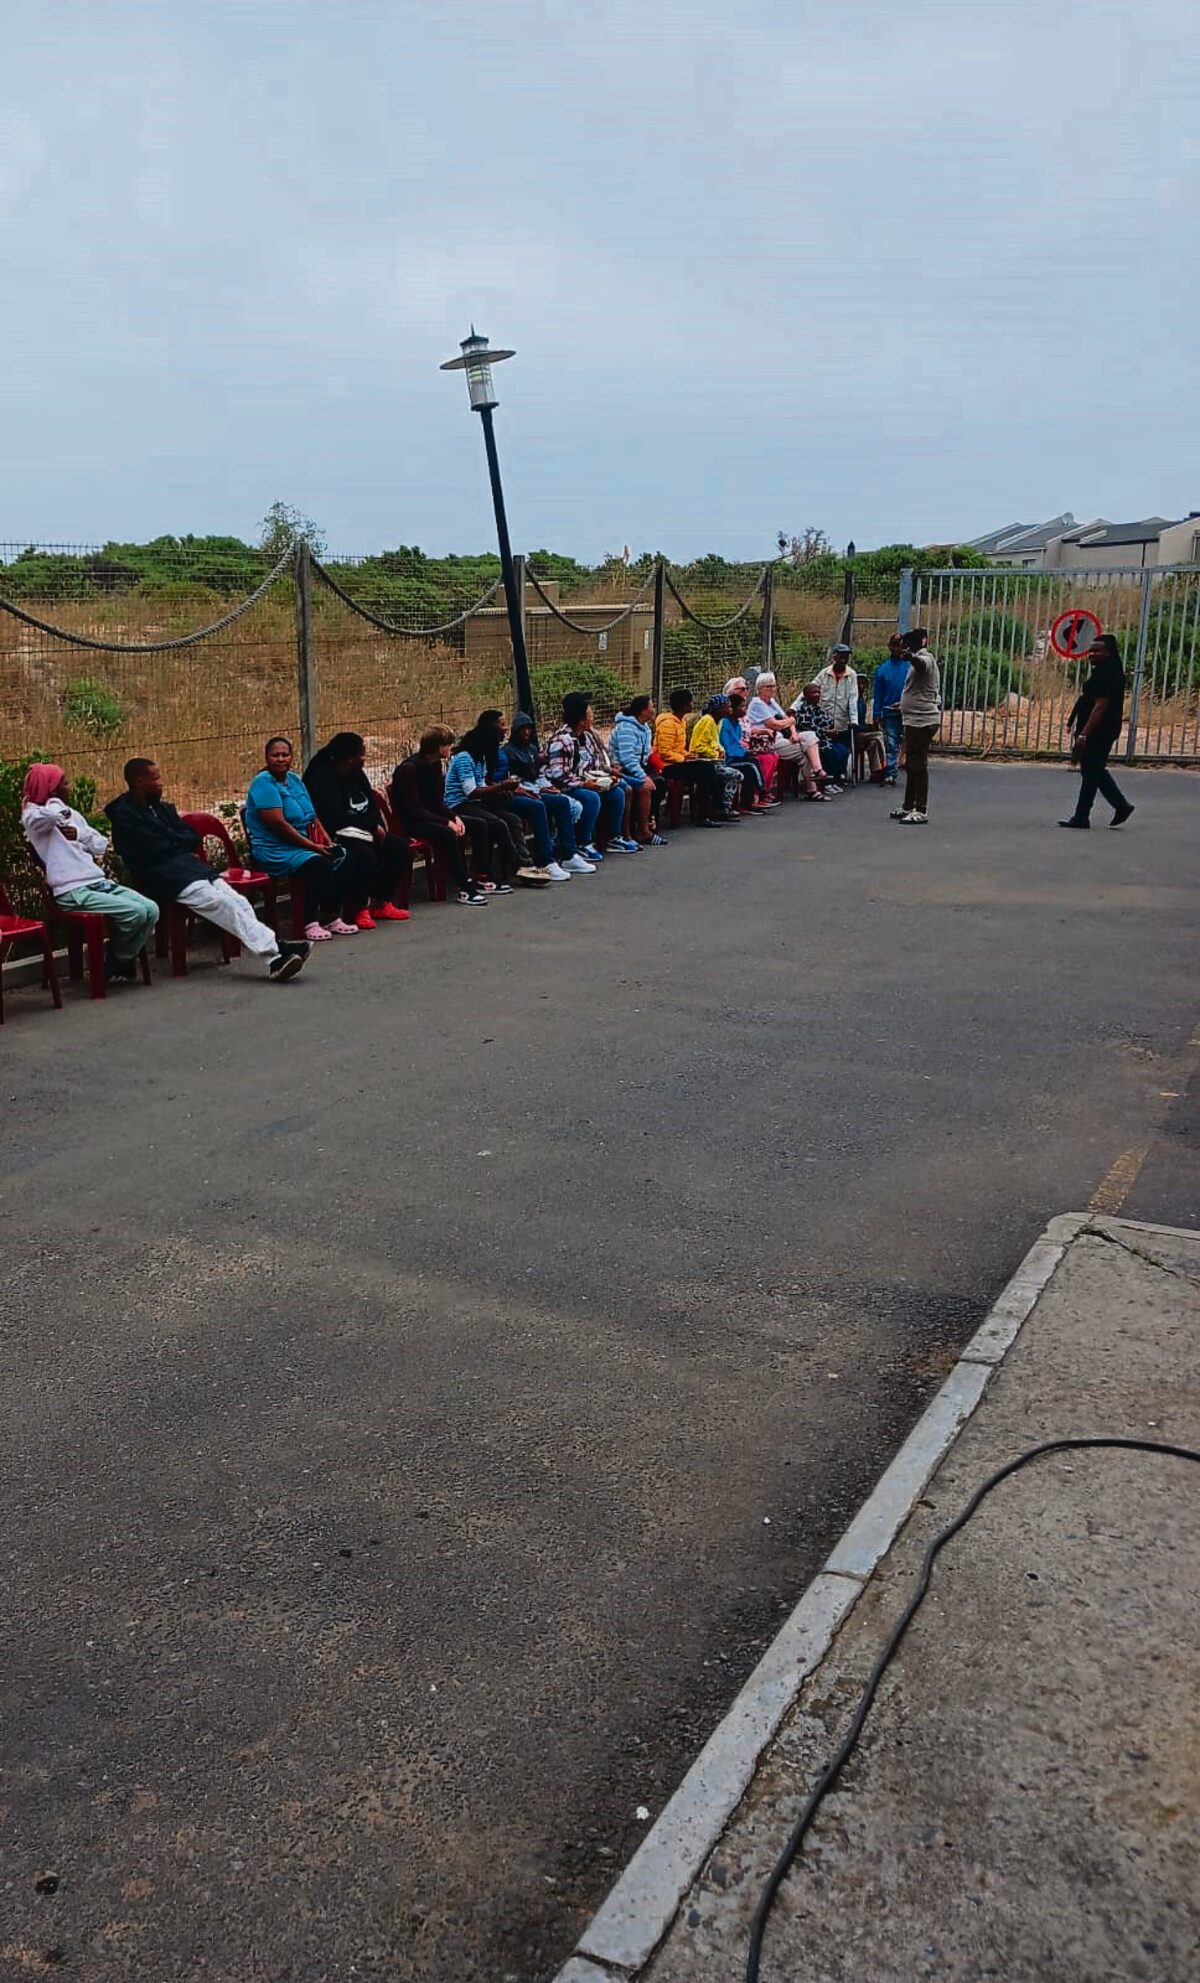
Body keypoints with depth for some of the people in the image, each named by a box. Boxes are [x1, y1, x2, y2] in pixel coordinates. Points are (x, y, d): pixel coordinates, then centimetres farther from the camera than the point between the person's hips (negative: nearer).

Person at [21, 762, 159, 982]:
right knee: (136, 912, -22)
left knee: (151, 909, -10)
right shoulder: (33, 815, -2)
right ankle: (113, 959, 5)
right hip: (74, 892, -8)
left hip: (99, 882, 8)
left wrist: (80, 834, -2)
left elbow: (101, 845, 17)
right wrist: (55, 800, -4)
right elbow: (55, 815, -28)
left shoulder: (73, 814, 21)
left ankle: (123, 961, 8)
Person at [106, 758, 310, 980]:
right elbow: (152, 851, -11)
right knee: (224, 904, -25)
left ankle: (275, 954, -31)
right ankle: (274, 954, -33)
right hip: (164, 877, -7)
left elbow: (193, 838, 17)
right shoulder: (125, 815, -3)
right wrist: (180, 843, 5)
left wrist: (171, 842, -2)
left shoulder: (161, 807, 22)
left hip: (190, 866, 7)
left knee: (238, 902, -16)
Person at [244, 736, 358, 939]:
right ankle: (310, 923, -20)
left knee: (341, 859, -15)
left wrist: (328, 842, 1)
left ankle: (332, 917, -6)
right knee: (319, 865, -31)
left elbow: (312, 816, 19)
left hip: (305, 844, 8)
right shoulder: (263, 783, -10)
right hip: (275, 850, -8)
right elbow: (278, 824, -19)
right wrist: (313, 846, -18)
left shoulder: (294, 779, 16)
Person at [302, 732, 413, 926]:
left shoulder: (358, 774, 12)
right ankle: (356, 910, -20)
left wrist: (379, 827, -6)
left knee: (400, 848, -7)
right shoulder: (324, 777, -15)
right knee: (365, 855, -36)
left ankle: (381, 904, 2)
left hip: (364, 831, 9)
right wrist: (373, 826, -18)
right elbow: (336, 817, -23)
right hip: (336, 835, -9)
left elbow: (372, 806, 17)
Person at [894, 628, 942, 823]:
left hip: (922, 721, -11)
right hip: (915, 720, 11)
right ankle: (908, 807, 27)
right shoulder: (920, 660, 20)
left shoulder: (925, 659, -13)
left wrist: (911, 656, -61)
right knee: (911, 765, 17)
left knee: (918, 766, -9)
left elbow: (920, 662, -40)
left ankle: (921, 811, -7)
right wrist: (904, 704, 43)